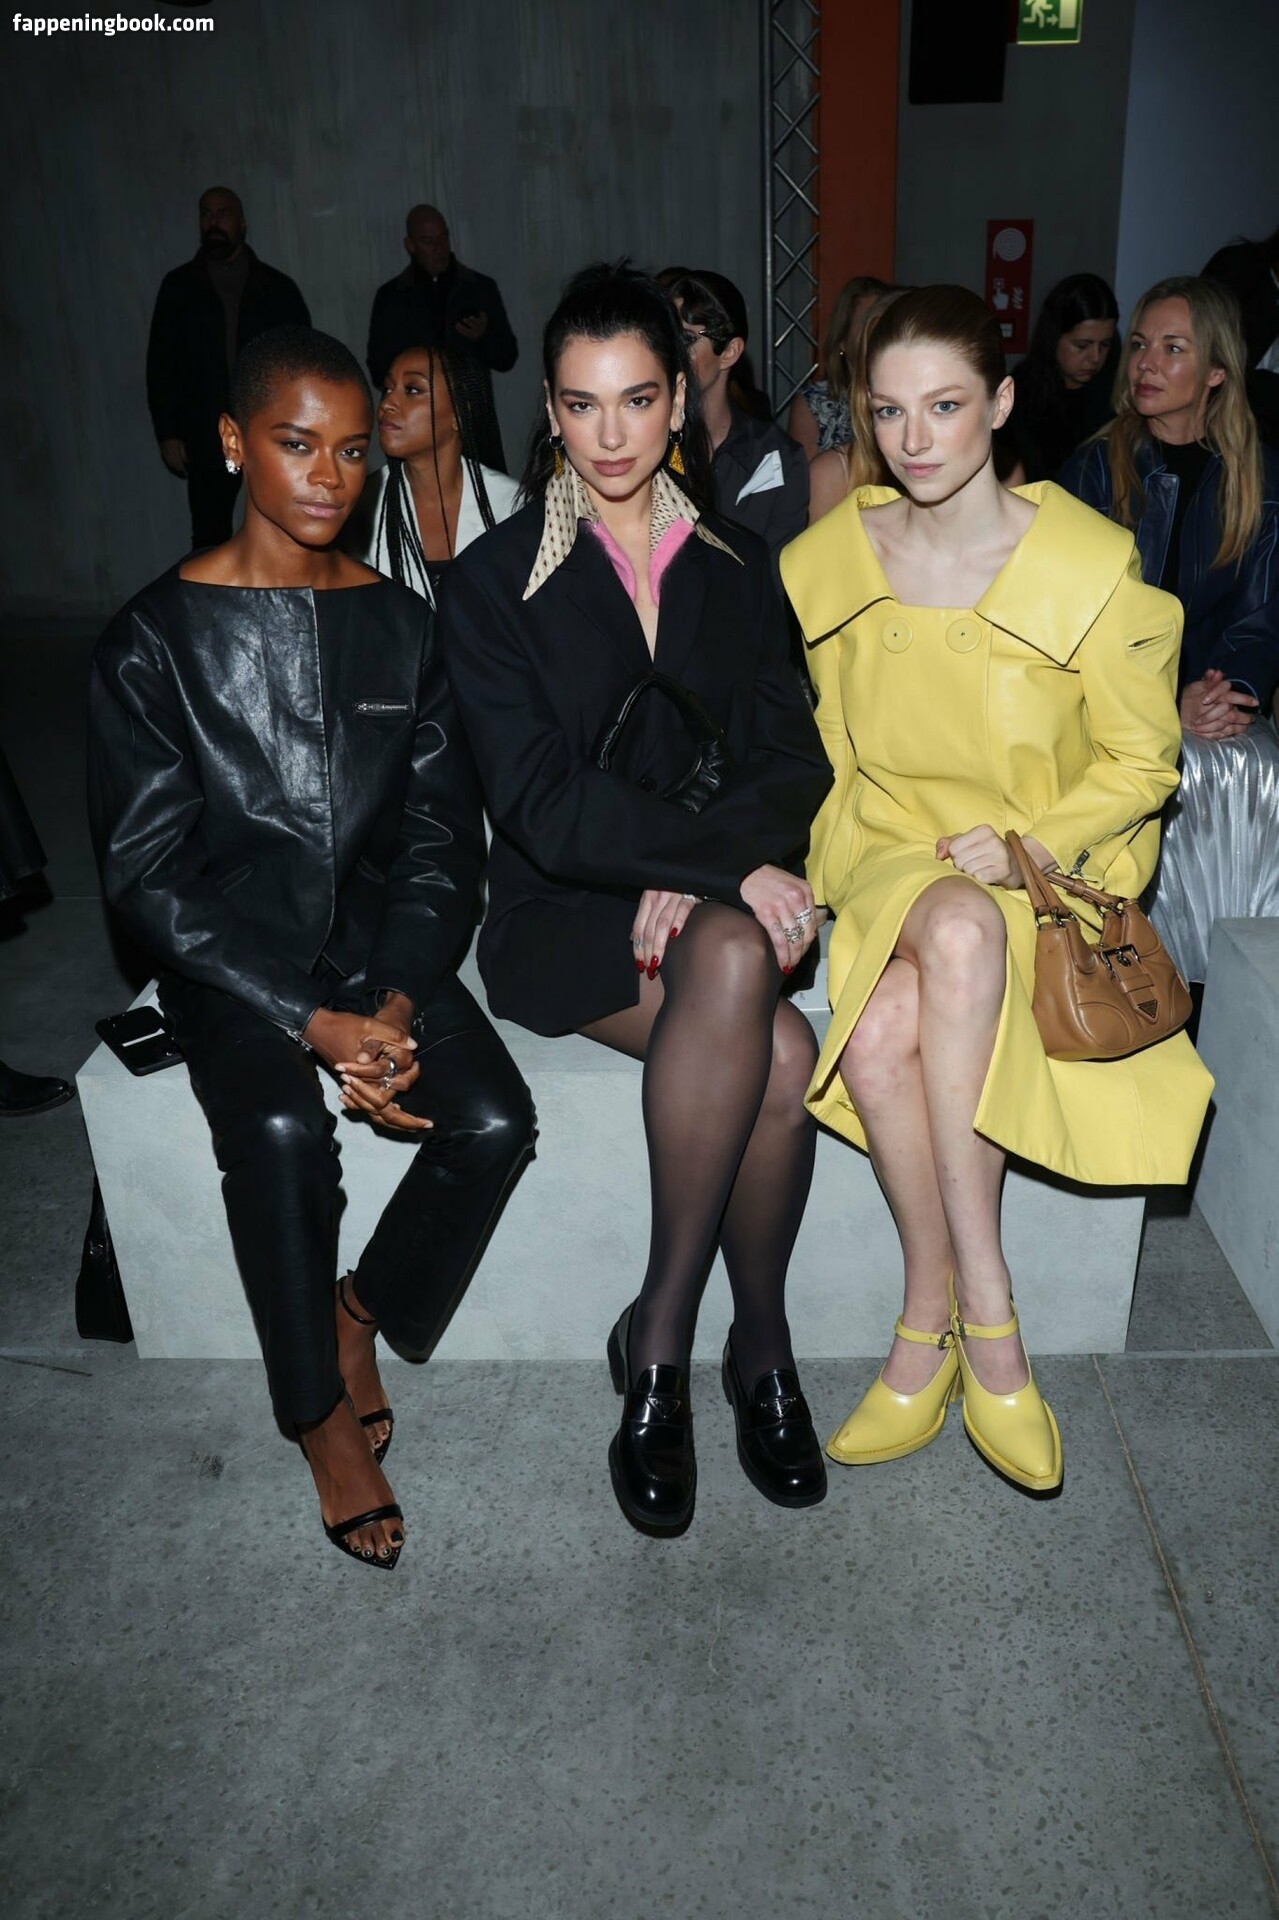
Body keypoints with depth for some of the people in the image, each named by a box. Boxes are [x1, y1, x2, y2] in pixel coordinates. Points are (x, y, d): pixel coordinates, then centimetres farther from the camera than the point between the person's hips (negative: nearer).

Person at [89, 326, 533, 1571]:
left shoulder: (399, 624, 6)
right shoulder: (156, 639, -4)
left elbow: (442, 835, 2)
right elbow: (146, 870, -9)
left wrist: (396, 1003, -15)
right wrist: (313, 1021, -19)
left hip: (379, 945, 3)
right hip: (233, 957, -2)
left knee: (494, 1116, -21)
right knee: (279, 1131, -30)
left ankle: (359, 1308, 9)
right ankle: (321, 1410, -3)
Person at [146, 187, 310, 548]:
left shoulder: (278, 287, 7)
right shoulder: (179, 286, 8)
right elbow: (161, 365, 7)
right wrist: (168, 433, -1)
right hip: (208, 435, 0)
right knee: (210, 536, 1)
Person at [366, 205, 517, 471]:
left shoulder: (481, 288, 11)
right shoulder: (390, 297, 10)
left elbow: (508, 358, 12)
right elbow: (378, 371, 12)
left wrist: (484, 337, -9)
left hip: (477, 422, 0)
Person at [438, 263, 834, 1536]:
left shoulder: (735, 568, 11)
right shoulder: (492, 582, 0)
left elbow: (796, 760, 2)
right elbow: (544, 807, -11)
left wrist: (691, 872, -17)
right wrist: (729, 860, -22)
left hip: (719, 899, 3)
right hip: (558, 920, -3)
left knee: (730, 957, -32)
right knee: (780, 1050, -30)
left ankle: (659, 1336, -13)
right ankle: (758, 1344, -9)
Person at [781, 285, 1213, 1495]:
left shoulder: (1091, 564, -6)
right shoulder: (823, 561, 2)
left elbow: (1141, 760, 1)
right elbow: (813, 749, 12)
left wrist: (1025, 845, -13)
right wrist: (841, 855, -5)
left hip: (1046, 874, -2)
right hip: (886, 861, 2)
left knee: (902, 1008, -35)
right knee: (880, 1031, -32)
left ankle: (934, 1315, -18)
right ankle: (979, 1315, -15)